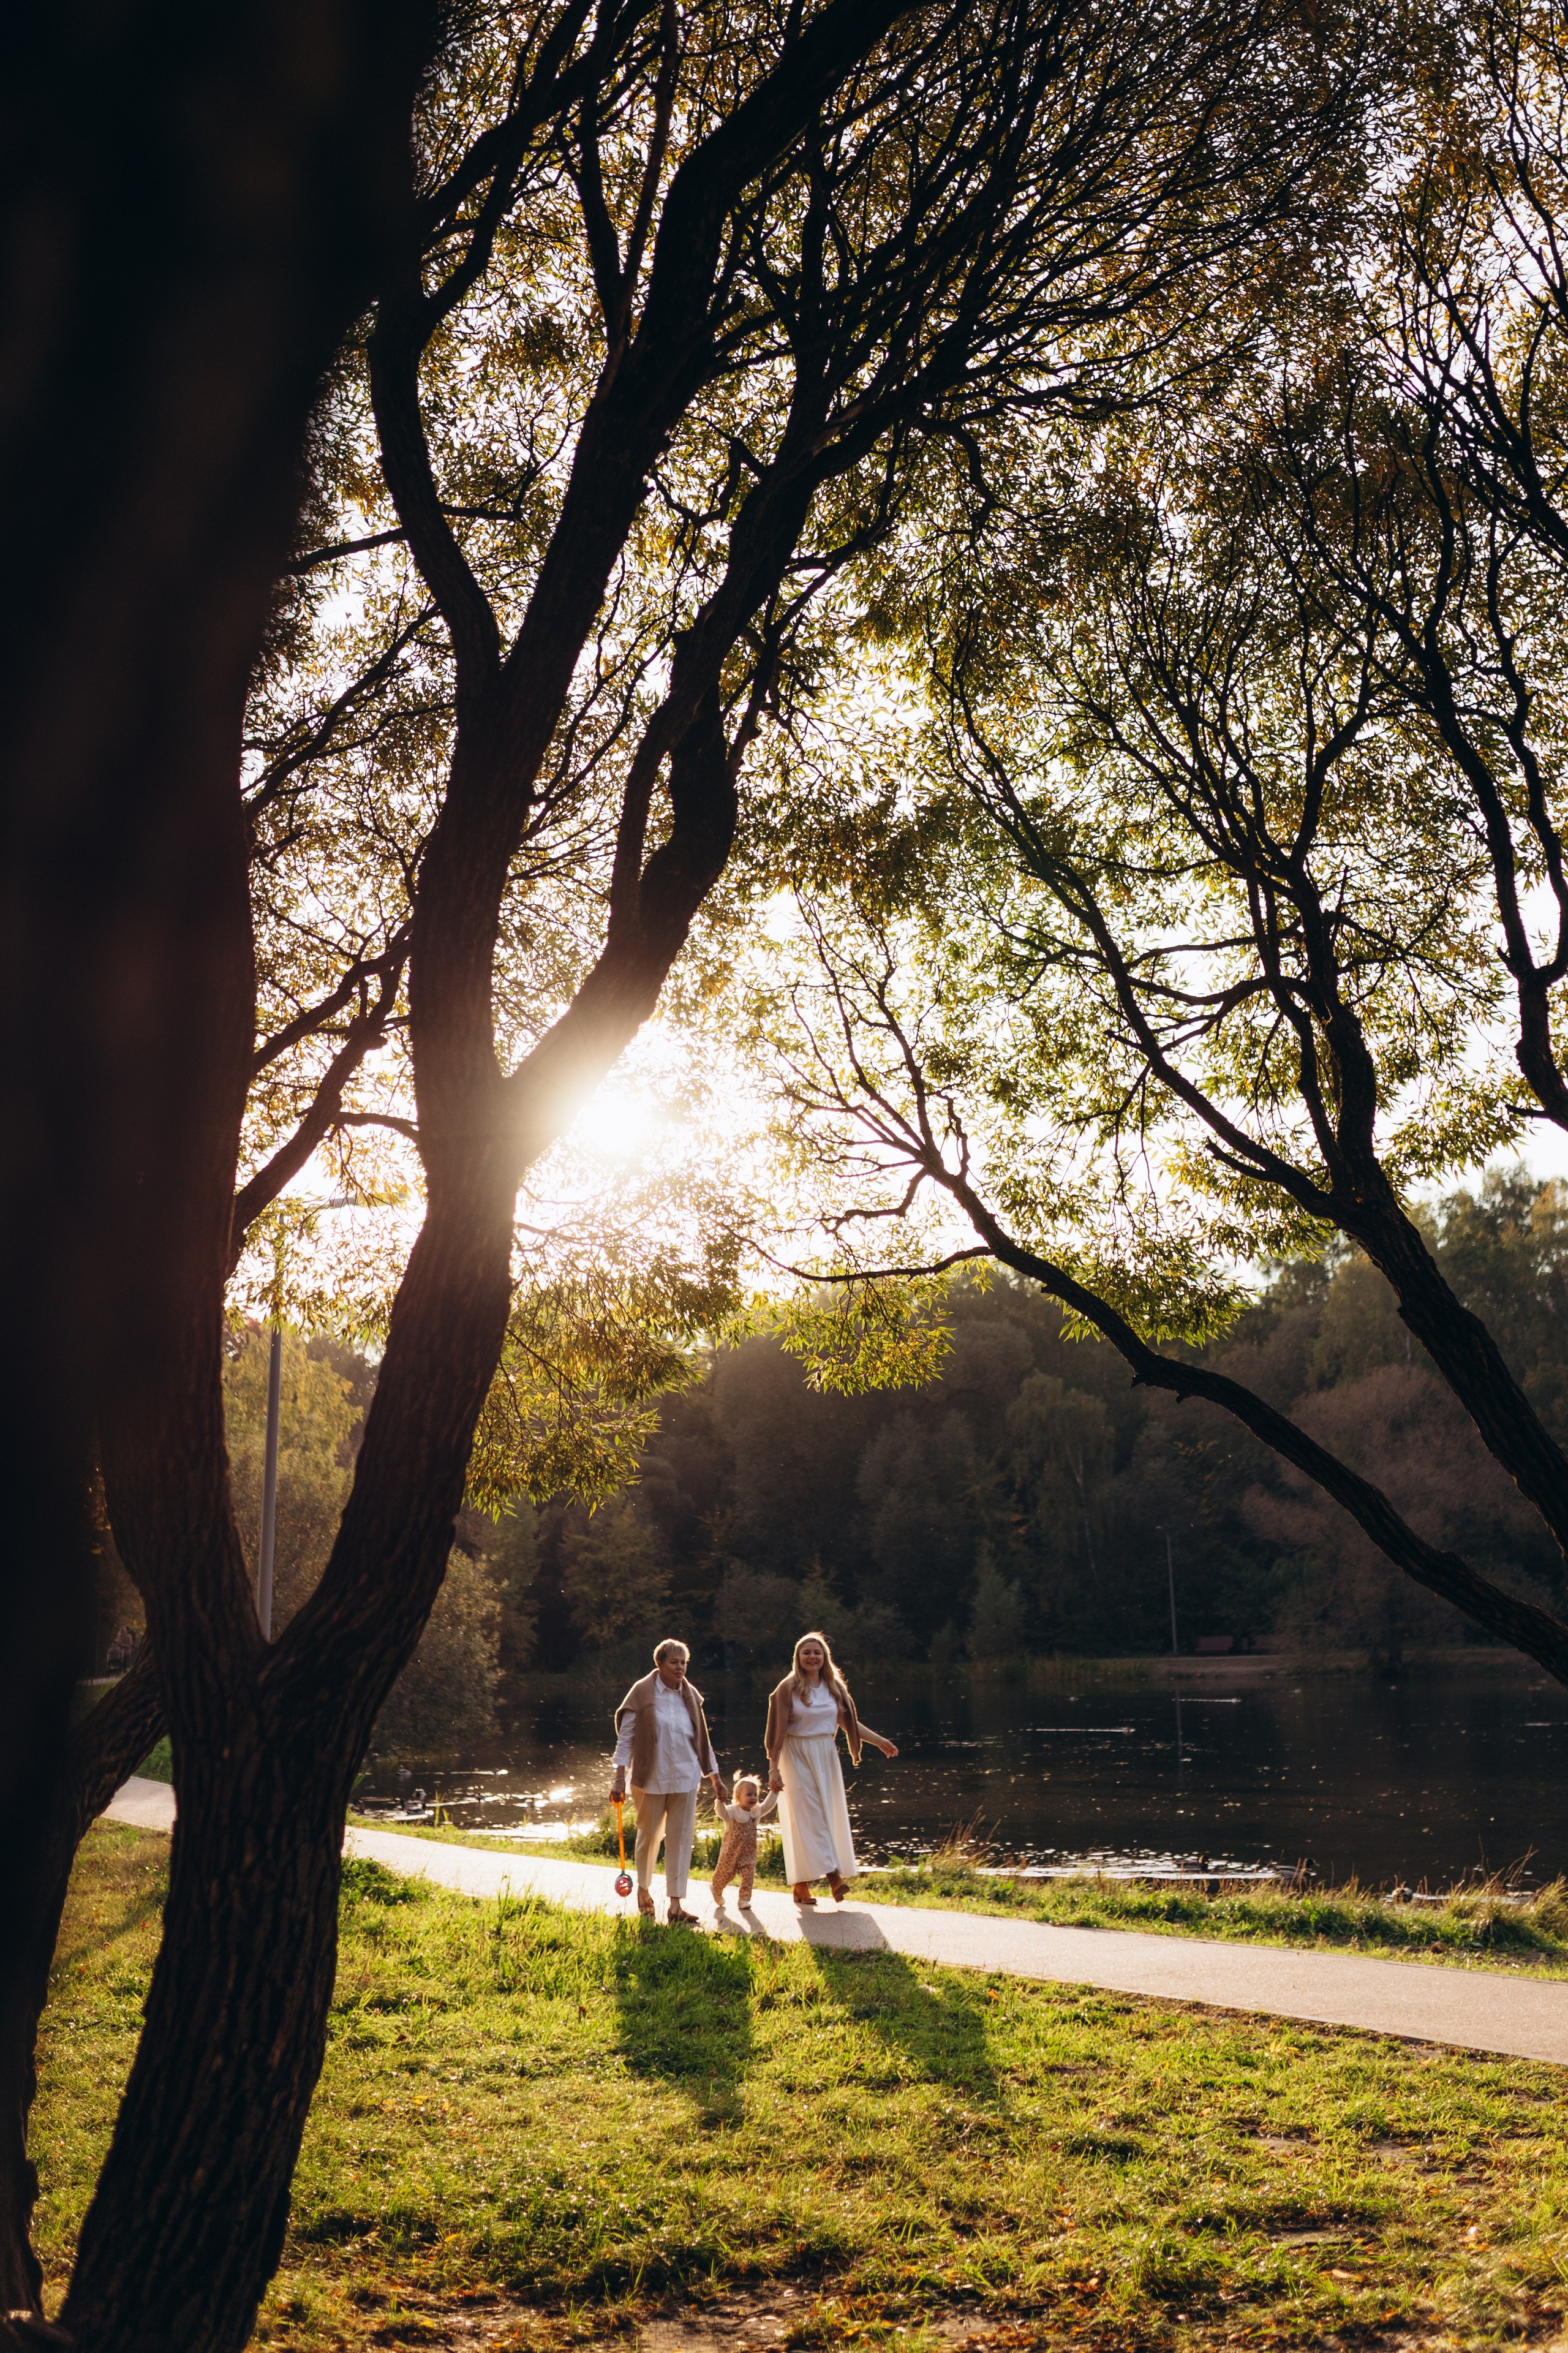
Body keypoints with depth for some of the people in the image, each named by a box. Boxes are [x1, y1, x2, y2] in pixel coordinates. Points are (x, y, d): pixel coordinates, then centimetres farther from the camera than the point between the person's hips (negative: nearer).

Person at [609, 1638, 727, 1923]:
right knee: (649, 1836, 11)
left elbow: (703, 1740, 13)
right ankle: (643, 1889, 34)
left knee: (682, 1838, 1)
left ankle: (675, 1904, 5)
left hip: (685, 1778, 3)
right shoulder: (642, 1693, -7)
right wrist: (619, 1778, -11)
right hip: (651, 1778, -3)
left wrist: (716, 1778, 14)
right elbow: (626, 1736, -6)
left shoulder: (691, 1696, 5)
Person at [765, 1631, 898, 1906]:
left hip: (826, 1756, 5)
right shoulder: (788, 1688, -7)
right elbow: (778, 1731, -9)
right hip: (797, 1756, -5)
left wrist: (880, 1742, 6)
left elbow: (849, 1722, 12)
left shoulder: (835, 1687, 6)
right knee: (807, 1814, -9)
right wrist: (773, 1769, -13)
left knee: (830, 1814, 4)